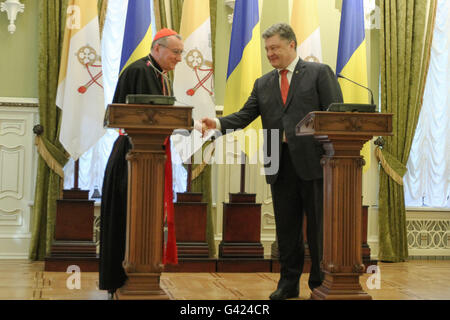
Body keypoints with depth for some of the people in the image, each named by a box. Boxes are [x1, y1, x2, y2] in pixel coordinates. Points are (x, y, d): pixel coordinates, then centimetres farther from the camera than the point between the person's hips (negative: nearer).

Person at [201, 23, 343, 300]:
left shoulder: (319, 72, 3)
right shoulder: (263, 84, 16)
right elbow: (244, 116, 7)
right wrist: (218, 123, -11)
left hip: (313, 162, -4)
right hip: (281, 168, 4)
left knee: (318, 228, 4)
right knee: (286, 229, 10)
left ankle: (320, 285, 18)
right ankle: (289, 283, 21)